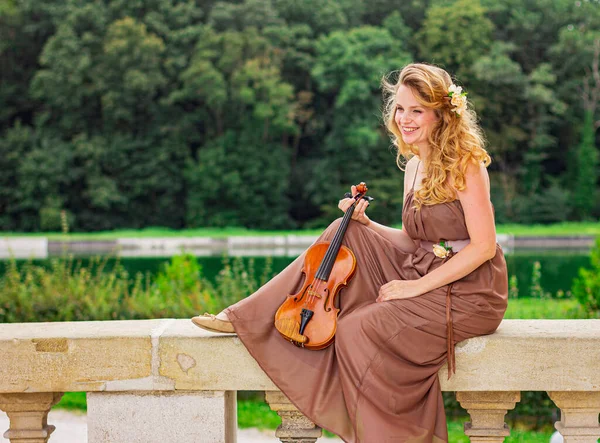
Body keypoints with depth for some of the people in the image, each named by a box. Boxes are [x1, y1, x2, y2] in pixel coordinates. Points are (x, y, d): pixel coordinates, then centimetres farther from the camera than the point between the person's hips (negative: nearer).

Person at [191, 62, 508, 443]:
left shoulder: (465, 162, -15)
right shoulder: (415, 165, 10)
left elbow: (484, 245, -20)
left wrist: (417, 285, -19)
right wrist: (365, 224, -3)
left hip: (469, 293, -7)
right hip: (422, 274, 8)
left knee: (358, 329, -24)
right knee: (347, 234, -5)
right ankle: (249, 317, -2)